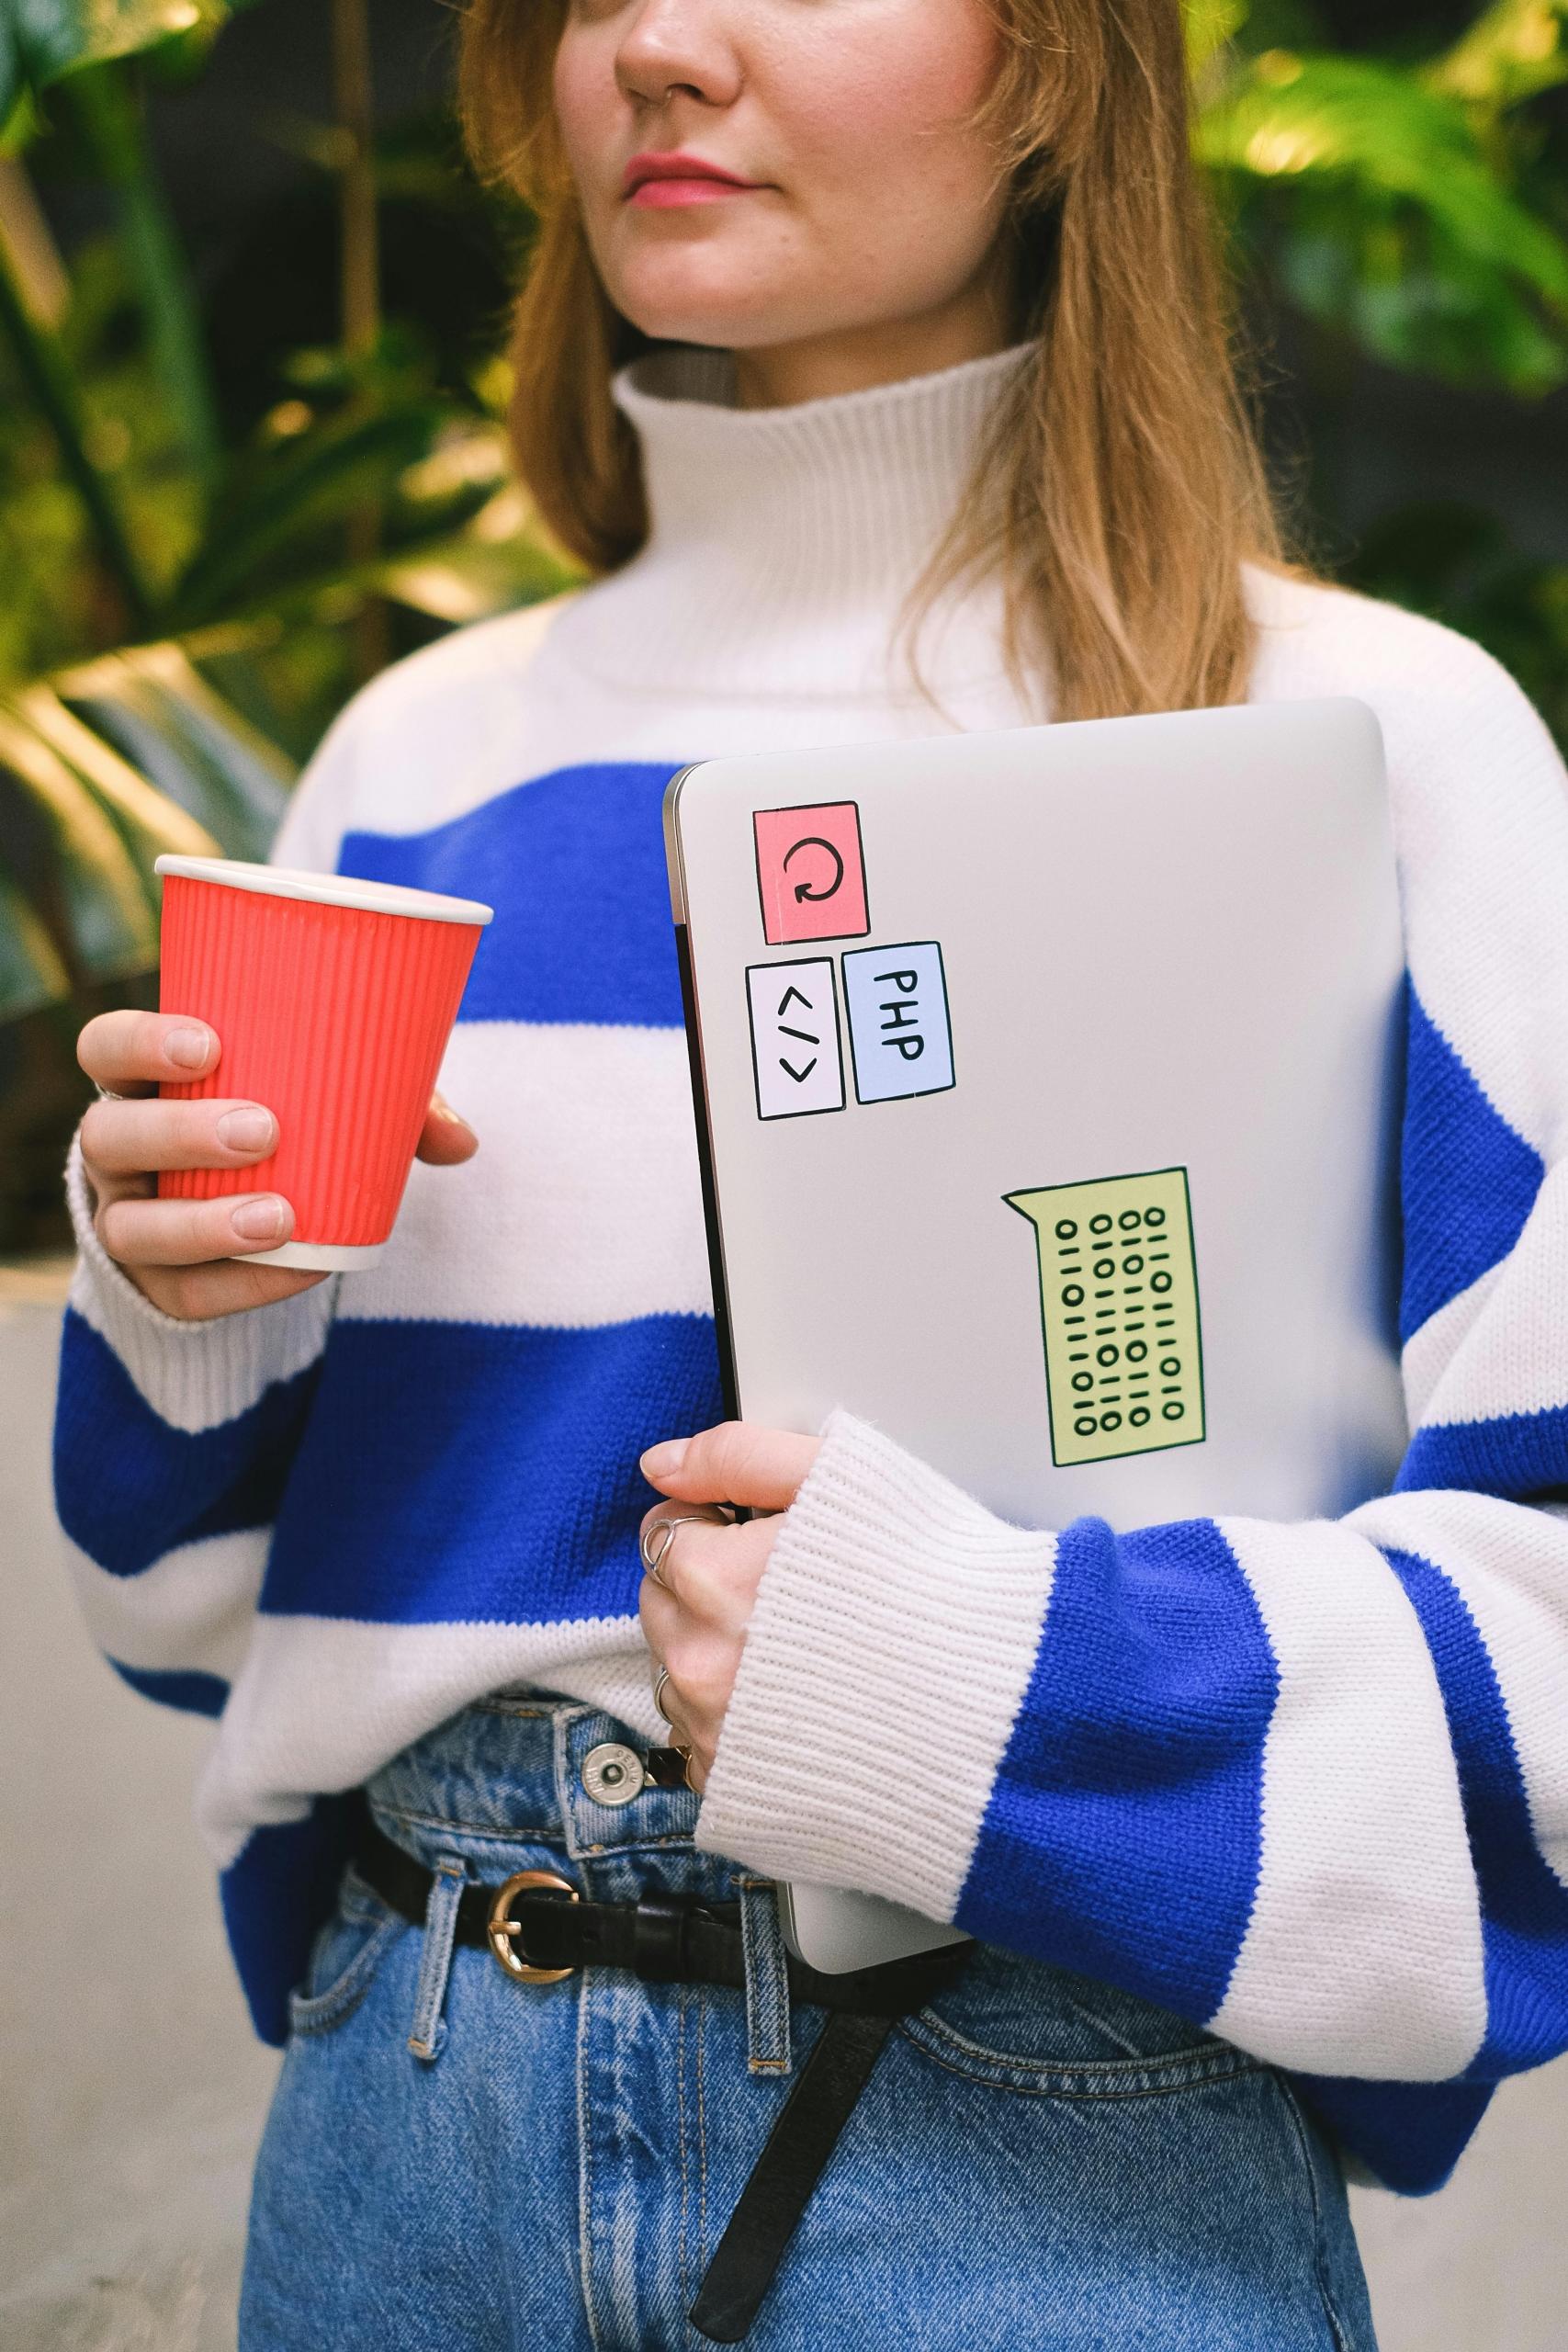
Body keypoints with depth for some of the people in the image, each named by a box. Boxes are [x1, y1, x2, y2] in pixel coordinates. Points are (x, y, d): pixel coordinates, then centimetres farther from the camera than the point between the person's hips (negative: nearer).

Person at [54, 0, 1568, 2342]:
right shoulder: (423, 755, 5)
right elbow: (218, 1574, 12)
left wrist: (993, 1675, -22)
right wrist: (188, 1304, -9)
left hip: (1045, 2136, -3)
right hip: (406, 2086, 4)